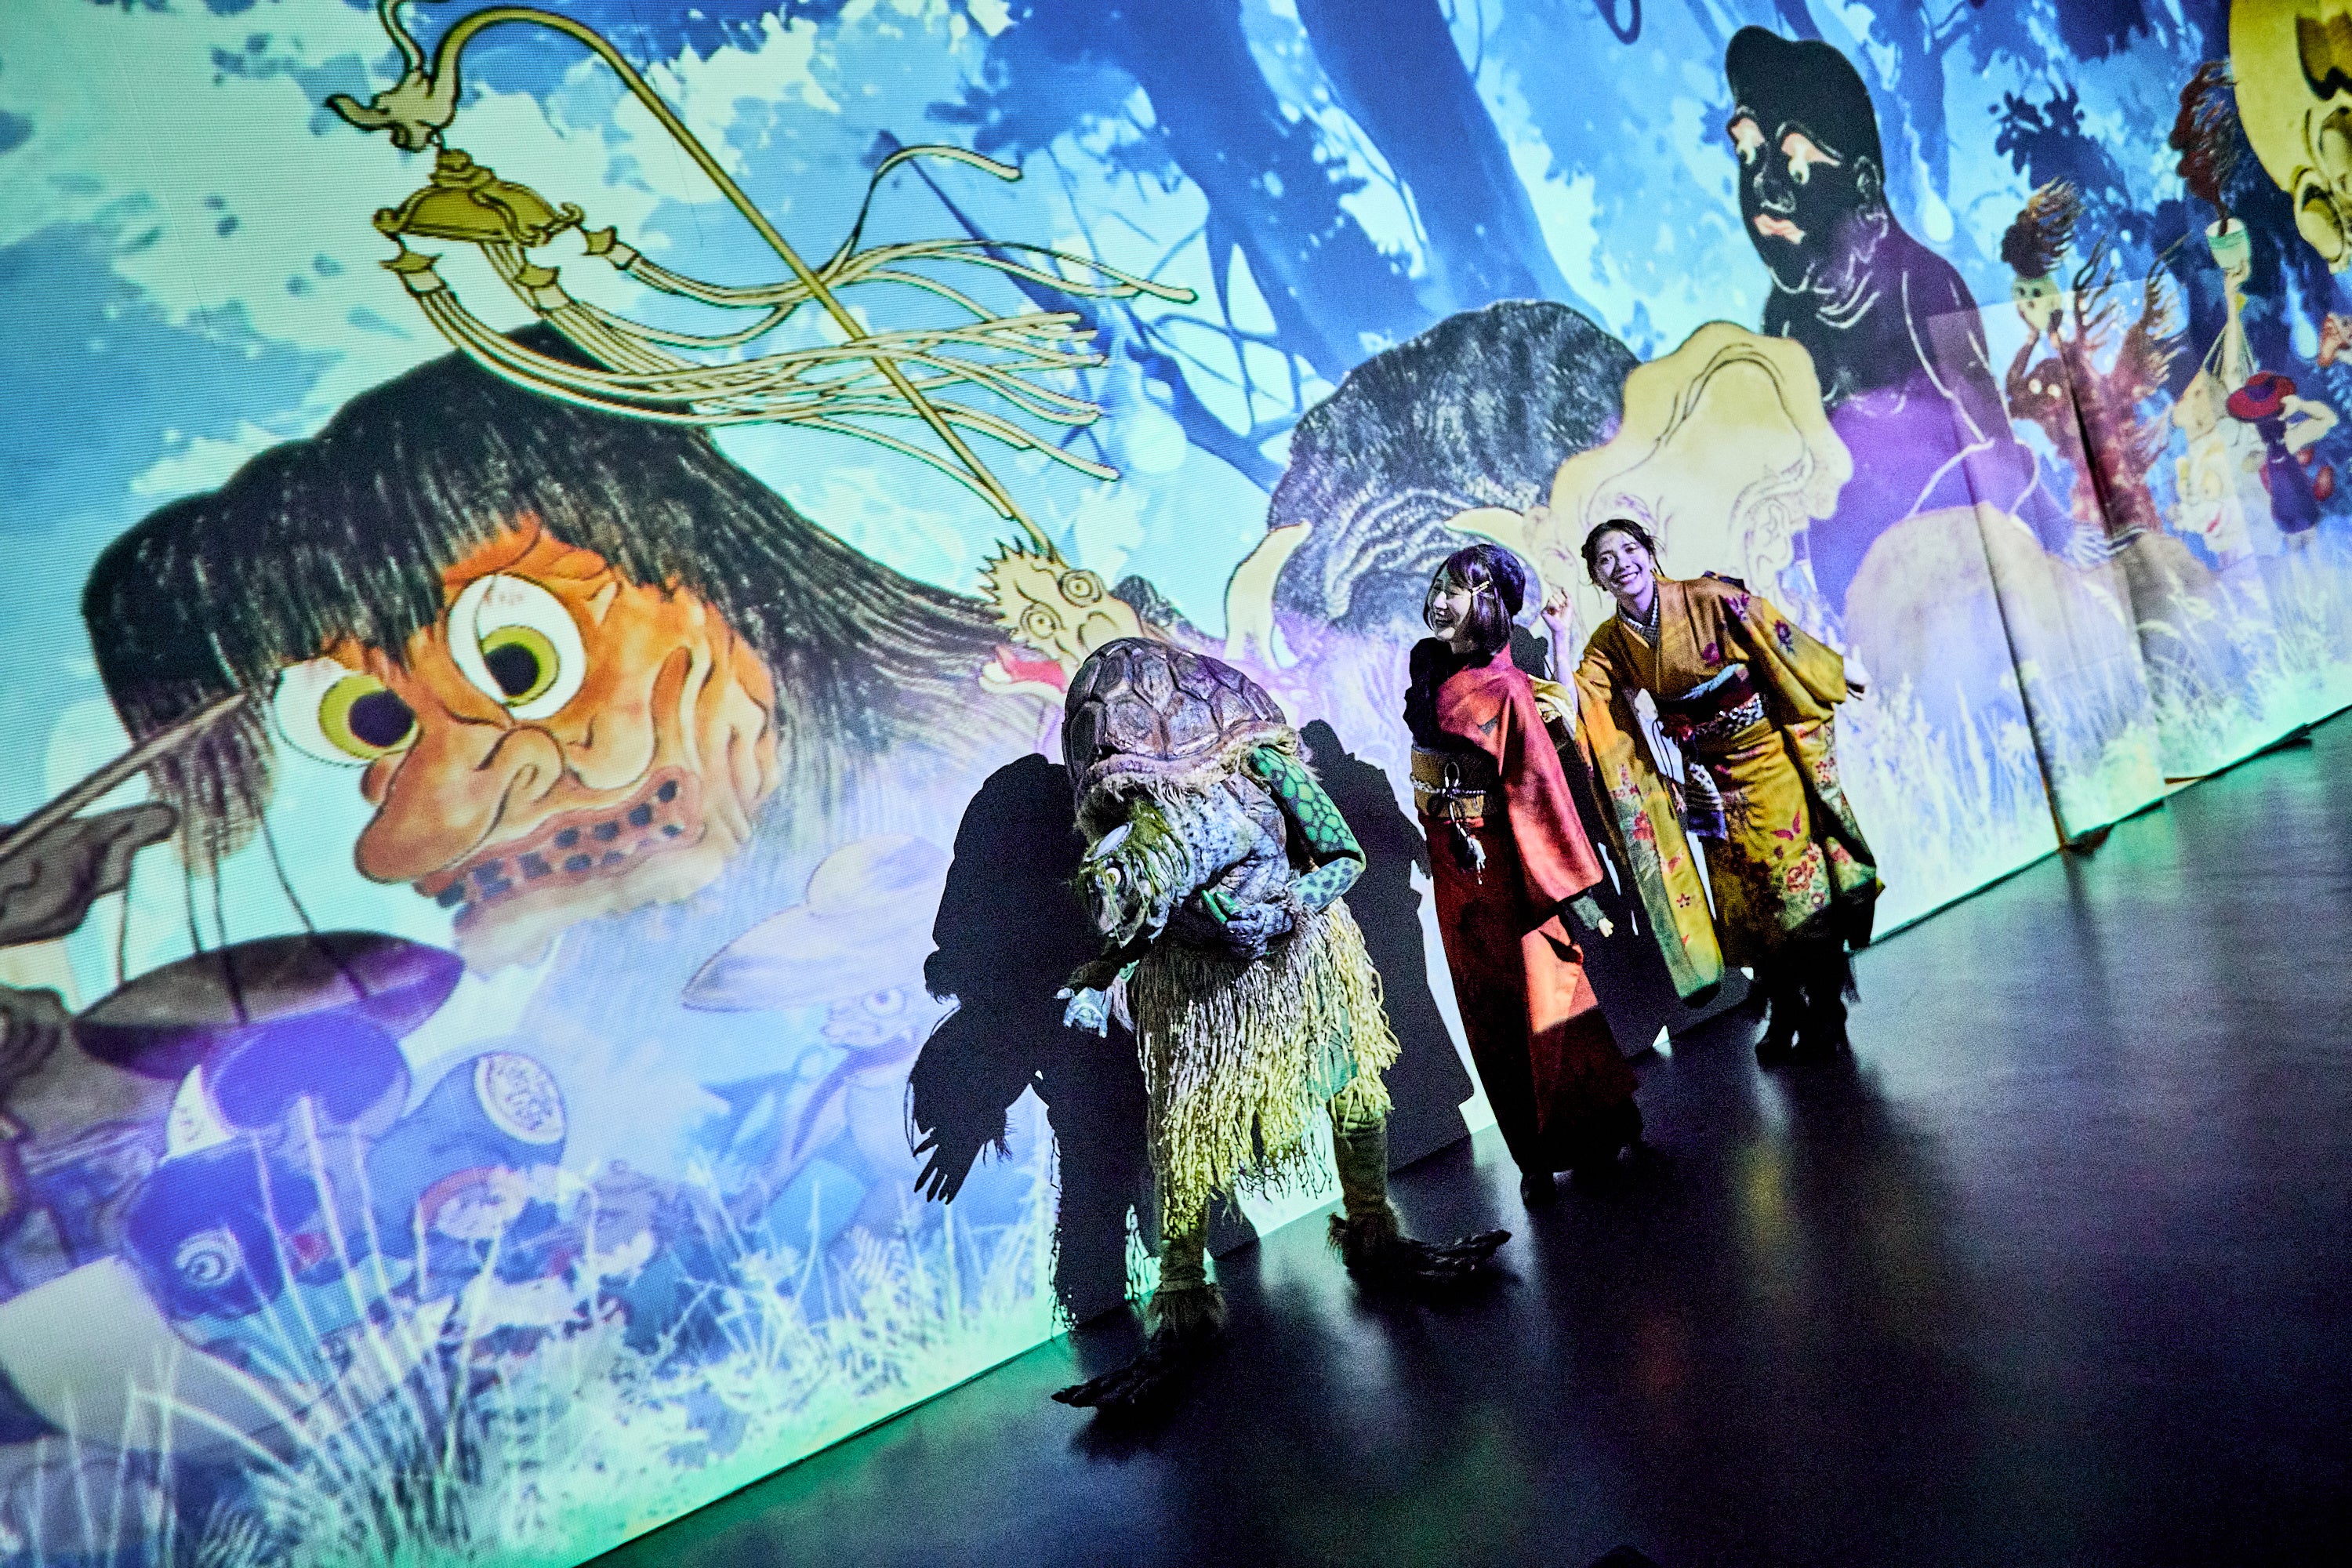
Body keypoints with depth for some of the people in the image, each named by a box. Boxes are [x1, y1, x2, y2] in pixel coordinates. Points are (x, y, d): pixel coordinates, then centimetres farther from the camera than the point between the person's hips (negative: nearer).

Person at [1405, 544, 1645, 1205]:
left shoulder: (1504, 688, -17)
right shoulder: (1429, 668, 4)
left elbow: (1541, 787, -18)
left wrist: (1575, 888, -18)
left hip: (1507, 868, -7)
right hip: (1455, 869, 7)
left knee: (1544, 998, 5)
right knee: (1490, 1016, 12)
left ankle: (1594, 1133, 24)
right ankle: (1537, 1155, 24)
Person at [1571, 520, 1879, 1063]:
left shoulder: (1710, 599, -13)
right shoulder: (1610, 642, -2)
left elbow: (1781, 639, -4)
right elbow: (1576, 700, -12)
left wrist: (1836, 674, 5)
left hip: (1767, 753, -4)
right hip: (1709, 773, 4)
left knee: (1796, 875, -2)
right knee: (1742, 893, 9)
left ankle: (1825, 1014, 10)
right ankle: (1785, 1016, 23)